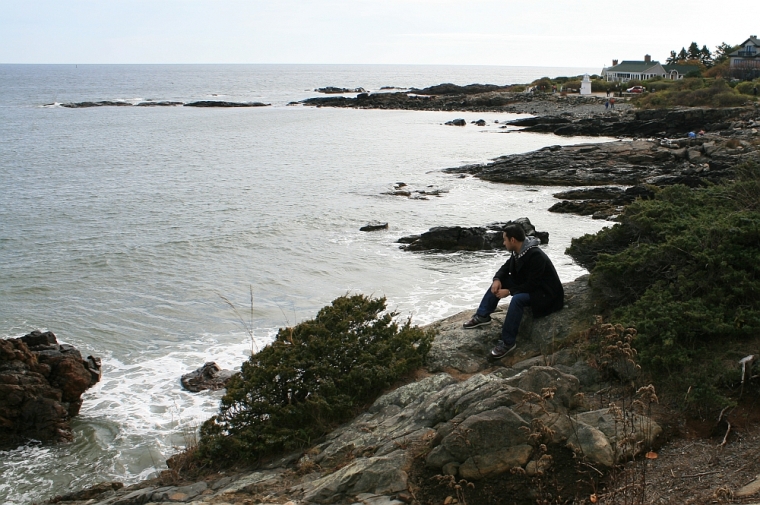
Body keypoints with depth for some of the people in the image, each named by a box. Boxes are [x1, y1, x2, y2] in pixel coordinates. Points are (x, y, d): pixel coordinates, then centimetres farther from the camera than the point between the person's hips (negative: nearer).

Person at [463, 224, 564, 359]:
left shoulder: (536, 256, -30)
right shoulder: (518, 252, -2)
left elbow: (532, 285, -30)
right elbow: (506, 267, 12)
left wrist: (509, 291, -26)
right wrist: (497, 279, -9)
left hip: (545, 293, -10)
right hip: (528, 285, 10)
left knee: (517, 299, -36)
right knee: (499, 281, 3)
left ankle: (508, 343, -29)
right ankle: (482, 316, 7)